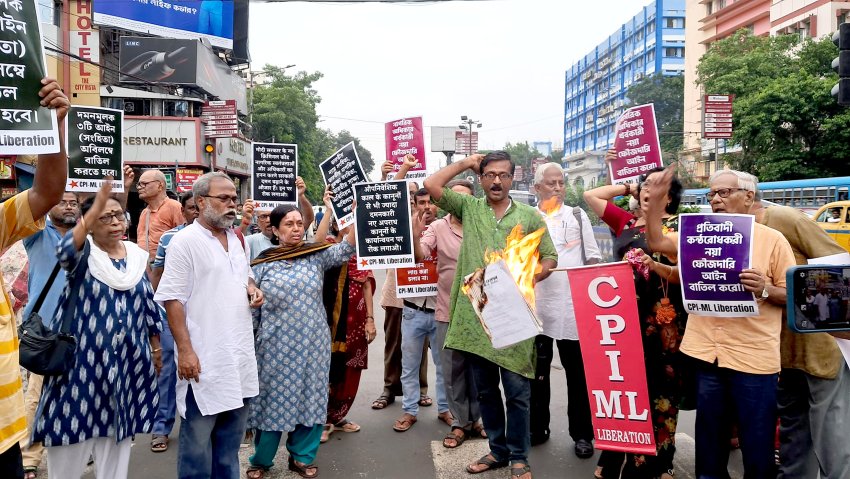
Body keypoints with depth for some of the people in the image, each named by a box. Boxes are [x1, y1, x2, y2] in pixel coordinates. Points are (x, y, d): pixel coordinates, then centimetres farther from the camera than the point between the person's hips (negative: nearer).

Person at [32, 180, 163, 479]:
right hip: (84, 359, -3)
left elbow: (149, 306, 12)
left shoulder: (138, 256, 6)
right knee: (74, 429, 5)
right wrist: (96, 206, -38)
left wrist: (156, 348, 13)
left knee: (118, 430, 14)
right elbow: (64, 251, -32)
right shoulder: (83, 255, -5)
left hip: (127, 360, 4)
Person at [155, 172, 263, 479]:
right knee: (198, 436, 6)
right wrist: (185, 350, -19)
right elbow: (172, 299, -14)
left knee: (232, 432, 18)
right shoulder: (185, 241, -11)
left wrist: (252, 289, 1)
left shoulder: (236, 239, 11)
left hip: (240, 353, 7)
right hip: (204, 356, -7)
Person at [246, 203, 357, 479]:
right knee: (272, 398, 8)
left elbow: (345, 249, -14)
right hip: (276, 344, -1)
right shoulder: (262, 264, -2)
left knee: (310, 396, 9)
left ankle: (302, 456, 26)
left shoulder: (318, 256, 1)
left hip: (312, 343, 2)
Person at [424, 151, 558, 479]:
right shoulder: (468, 207, 7)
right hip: (476, 313, 2)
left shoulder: (530, 216, 4)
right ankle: (498, 449, 31)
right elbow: (431, 185, -2)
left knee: (517, 390, 3)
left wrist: (530, 278, -12)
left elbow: (550, 258, 6)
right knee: (485, 389, 14)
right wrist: (465, 164, 4)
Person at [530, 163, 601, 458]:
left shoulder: (577, 216, 7)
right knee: (537, 370, 11)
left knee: (578, 372, 6)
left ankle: (581, 434, 18)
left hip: (573, 307, 0)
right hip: (535, 306, 1)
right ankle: (537, 428, 25)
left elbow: (593, 257, 6)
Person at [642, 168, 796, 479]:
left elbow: (793, 296, -1)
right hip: (706, 352, 4)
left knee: (757, 443, 6)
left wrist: (765, 290, -21)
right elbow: (657, 243, 4)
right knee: (709, 440, 17)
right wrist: (655, 202, -4)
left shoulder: (772, 240, -2)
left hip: (753, 357, -3)